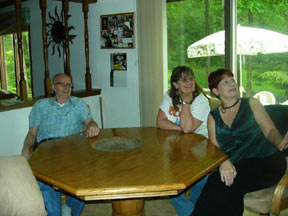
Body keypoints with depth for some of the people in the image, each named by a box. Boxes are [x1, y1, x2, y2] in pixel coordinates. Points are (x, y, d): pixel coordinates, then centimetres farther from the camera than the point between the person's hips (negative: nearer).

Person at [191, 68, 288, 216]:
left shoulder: (251, 104, 11)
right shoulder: (213, 117, 15)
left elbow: (270, 130, 2)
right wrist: (223, 162, -18)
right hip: (235, 168, 3)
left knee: (217, 183, -28)